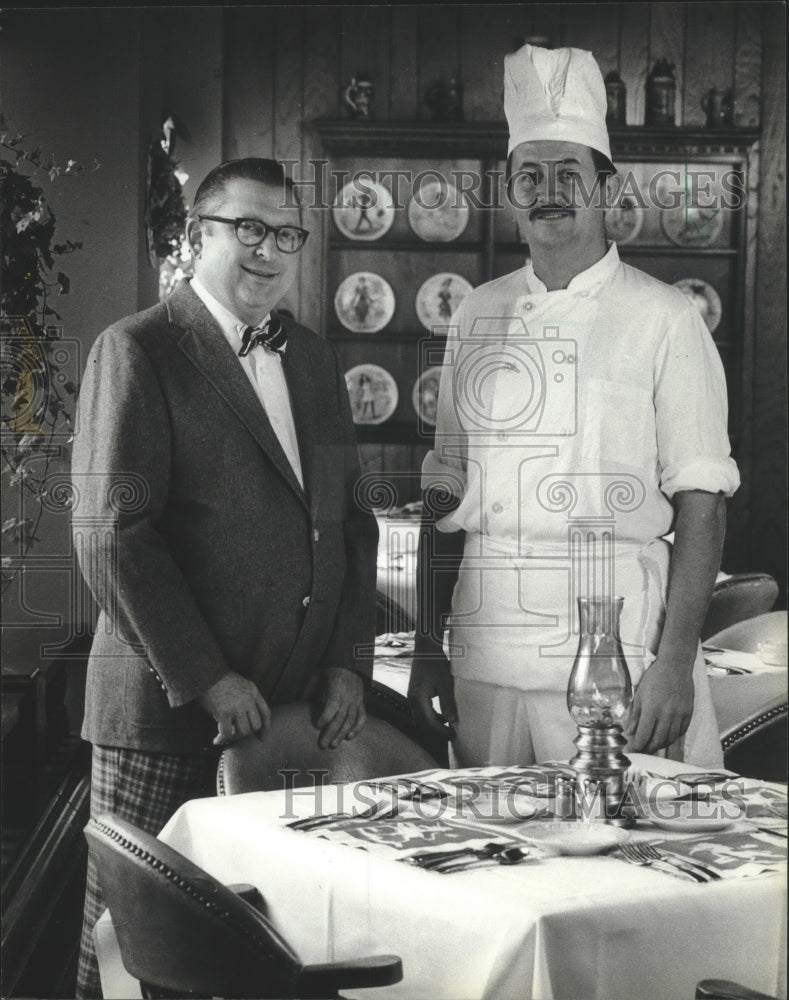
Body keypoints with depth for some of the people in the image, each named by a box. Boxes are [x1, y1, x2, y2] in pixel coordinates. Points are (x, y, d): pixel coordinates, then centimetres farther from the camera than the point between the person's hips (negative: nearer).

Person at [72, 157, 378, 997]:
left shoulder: (314, 360, 17)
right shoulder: (137, 352, -4)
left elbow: (350, 524, 19)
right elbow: (113, 538, -11)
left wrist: (347, 662, 7)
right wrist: (205, 679, -13)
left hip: (299, 709, 6)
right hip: (169, 716, -5)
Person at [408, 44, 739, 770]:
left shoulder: (663, 320, -2)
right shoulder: (476, 317, 10)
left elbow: (700, 501, -6)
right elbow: (445, 494, 12)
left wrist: (675, 661, -14)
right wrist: (428, 647, 8)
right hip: (484, 652, 4)